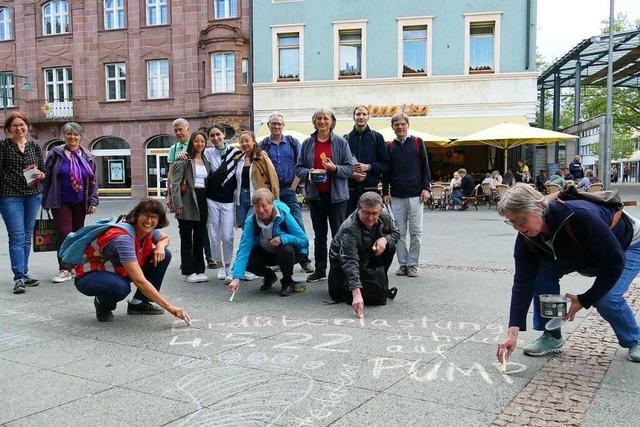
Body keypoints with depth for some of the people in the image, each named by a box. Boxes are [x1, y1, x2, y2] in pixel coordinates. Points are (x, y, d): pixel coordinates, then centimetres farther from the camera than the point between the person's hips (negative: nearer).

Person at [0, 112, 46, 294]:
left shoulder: (34, 146, 10)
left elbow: (43, 168, 14)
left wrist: (40, 174, -7)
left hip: (33, 195, 4)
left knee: (27, 236, 11)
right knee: (17, 236, -10)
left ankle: (23, 273, 20)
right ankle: (19, 277, -11)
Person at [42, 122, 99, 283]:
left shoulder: (88, 157, 5)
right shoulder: (56, 153, -1)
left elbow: (93, 182, 8)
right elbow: (46, 177, 2)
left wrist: (93, 201, 1)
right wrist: (45, 200, 0)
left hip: (80, 203, 3)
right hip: (61, 202, -2)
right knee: (65, 234, -10)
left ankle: (75, 265, 24)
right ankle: (65, 269, -4)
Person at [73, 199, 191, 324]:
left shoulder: (148, 231, -10)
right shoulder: (123, 237, -34)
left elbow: (165, 238, 15)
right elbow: (140, 281, -40)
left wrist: (160, 246, -12)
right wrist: (171, 308, -41)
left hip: (117, 272, 8)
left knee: (164, 255, -4)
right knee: (120, 287, -42)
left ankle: (139, 303, 4)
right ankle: (103, 304, -5)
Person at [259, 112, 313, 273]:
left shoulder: (293, 142, 8)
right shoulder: (263, 145, 8)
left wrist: (293, 187, -2)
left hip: (289, 189, -1)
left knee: (297, 224, -5)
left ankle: (304, 259, 0)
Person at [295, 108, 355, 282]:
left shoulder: (341, 143, 0)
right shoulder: (307, 143, 6)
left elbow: (350, 168, -1)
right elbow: (298, 168, 9)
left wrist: (335, 168, -19)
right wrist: (308, 173, -12)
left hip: (336, 195, -3)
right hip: (315, 195, 3)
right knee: (319, 234, 12)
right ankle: (320, 270, 20)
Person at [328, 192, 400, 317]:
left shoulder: (384, 217, -18)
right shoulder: (349, 229, -37)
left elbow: (396, 232, 2)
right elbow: (349, 261, -45)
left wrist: (385, 239, -24)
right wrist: (356, 294, -55)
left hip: (368, 257, 5)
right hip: (342, 260, -5)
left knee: (390, 247, -17)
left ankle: (381, 280, 4)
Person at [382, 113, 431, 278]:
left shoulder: (417, 143, 5)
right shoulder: (390, 147, 11)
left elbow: (425, 166, 4)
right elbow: (386, 171, 14)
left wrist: (426, 188, -4)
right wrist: (385, 192, 8)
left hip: (415, 195, -2)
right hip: (396, 196, 2)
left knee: (415, 232, 0)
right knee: (399, 232, 4)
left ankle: (412, 264, 8)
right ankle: (402, 263, 13)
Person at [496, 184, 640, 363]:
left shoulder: (580, 216, -42)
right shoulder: (526, 237, -24)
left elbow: (615, 261, -32)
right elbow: (523, 281, -25)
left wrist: (584, 300, -25)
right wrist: (513, 333, -33)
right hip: (581, 255, 5)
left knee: (606, 299, -26)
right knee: (543, 271, -19)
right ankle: (552, 336, -3)